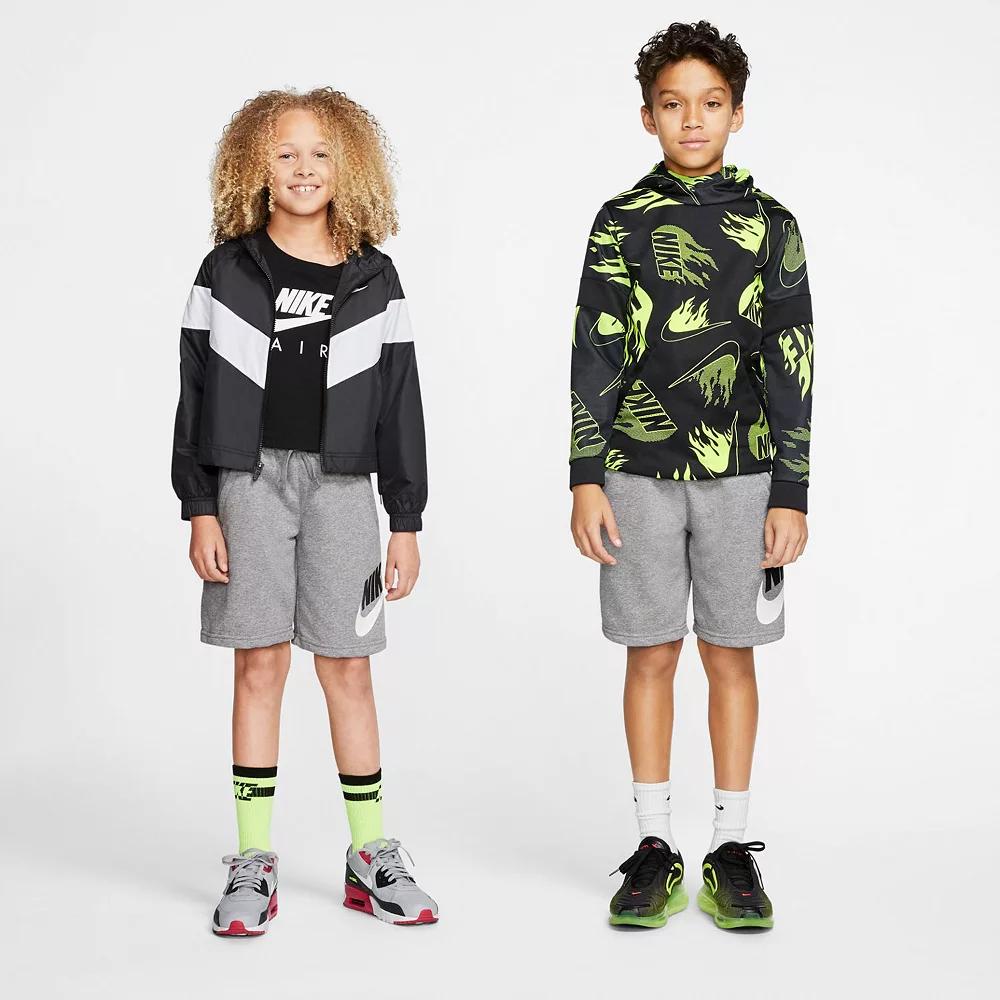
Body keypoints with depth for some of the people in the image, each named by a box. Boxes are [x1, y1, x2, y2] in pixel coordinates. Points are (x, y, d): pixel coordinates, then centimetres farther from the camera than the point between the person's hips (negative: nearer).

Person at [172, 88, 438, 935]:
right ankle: (254, 864, 9)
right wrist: (198, 508, -3)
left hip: (341, 486, 1)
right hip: (250, 482, 0)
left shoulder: (372, 278, 7)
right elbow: (197, 394, 3)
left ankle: (371, 857, 14)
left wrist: (407, 521, 4)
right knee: (260, 666, 1)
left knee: (347, 668, 3)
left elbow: (399, 401, 7)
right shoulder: (228, 270, 4)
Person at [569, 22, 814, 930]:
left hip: (740, 471, 0)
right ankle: (656, 848, 13)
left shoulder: (769, 224, 4)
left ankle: (733, 850, 14)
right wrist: (587, 478, -4)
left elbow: (791, 366, 3)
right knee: (651, 651, 4)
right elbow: (593, 357, 3)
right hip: (640, 470, 0)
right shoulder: (622, 223, 5)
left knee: (731, 652, 4)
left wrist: (792, 494, -1)